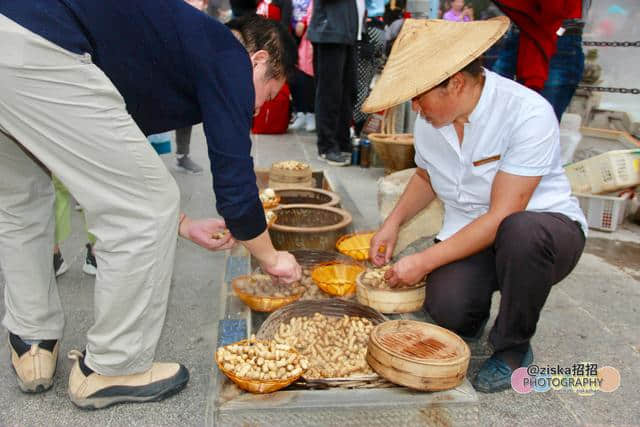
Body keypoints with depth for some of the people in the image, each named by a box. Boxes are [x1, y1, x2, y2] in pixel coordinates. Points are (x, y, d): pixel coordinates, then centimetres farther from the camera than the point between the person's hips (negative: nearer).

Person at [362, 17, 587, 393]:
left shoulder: (528, 114, -23)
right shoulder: (430, 118, -3)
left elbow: (501, 217, -25)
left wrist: (424, 262, -23)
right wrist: (393, 223, 0)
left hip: (545, 229, -3)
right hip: (467, 235, 4)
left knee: (520, 232, -40)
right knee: (447, 309, -27)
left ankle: (514, 348, -11)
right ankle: (472, 317, 13)